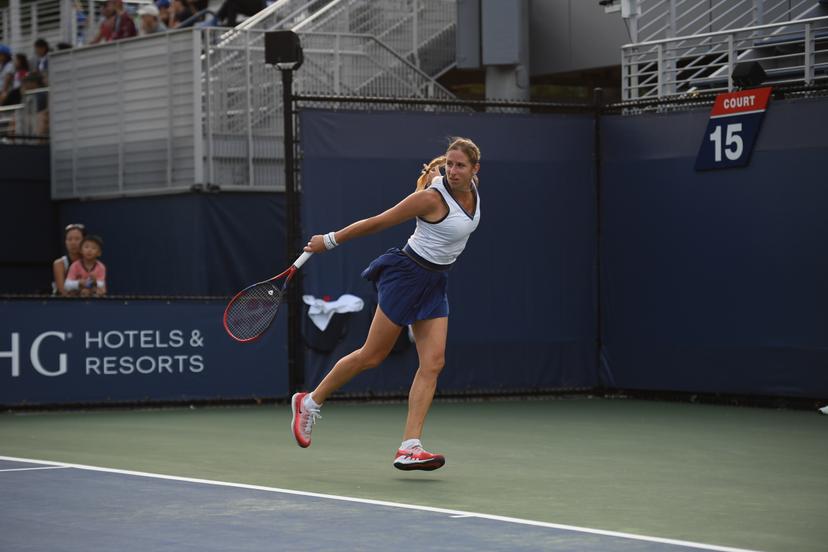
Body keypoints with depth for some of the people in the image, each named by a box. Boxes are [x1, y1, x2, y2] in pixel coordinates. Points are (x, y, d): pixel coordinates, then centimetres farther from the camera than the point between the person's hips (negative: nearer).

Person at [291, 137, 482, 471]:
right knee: (372, 355, -1)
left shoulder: (472, 189, 2)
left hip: (435, 283, 7)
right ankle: (310, 402, 19)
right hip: (407, 273, -7)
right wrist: (330, 241, -6)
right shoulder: (432, 197, -20)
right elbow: (377, 222, -12)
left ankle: (409, 448, -11)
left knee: (433, 363, -7)